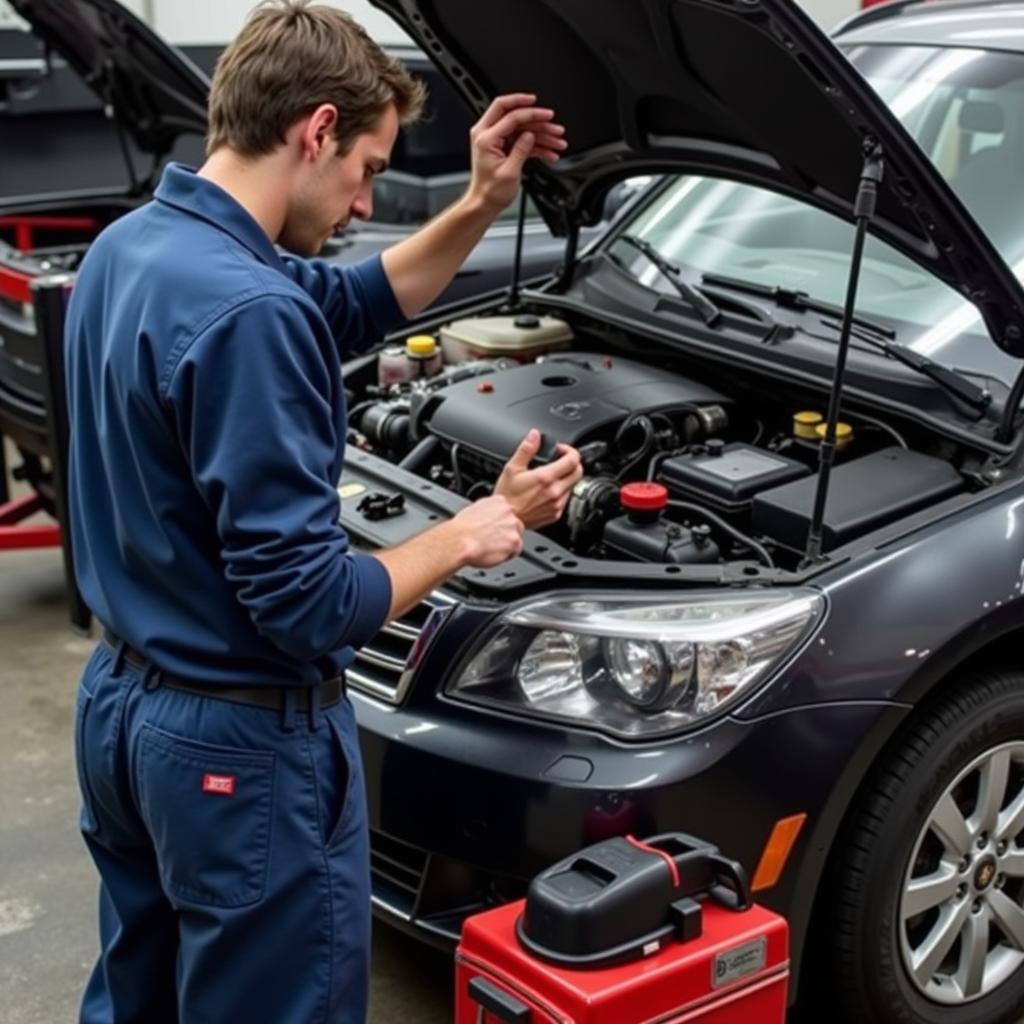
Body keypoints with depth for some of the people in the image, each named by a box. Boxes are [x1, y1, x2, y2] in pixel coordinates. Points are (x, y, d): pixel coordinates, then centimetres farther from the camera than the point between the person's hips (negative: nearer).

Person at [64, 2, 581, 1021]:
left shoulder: (128, 246, 4)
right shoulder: (248, 311, -28)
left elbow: (352, 306, 18)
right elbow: (306, 607, -26)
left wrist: (481, 205, 7)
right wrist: (475, 531, -12)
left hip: (121, 701, 9)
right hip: (242, 741, -9)